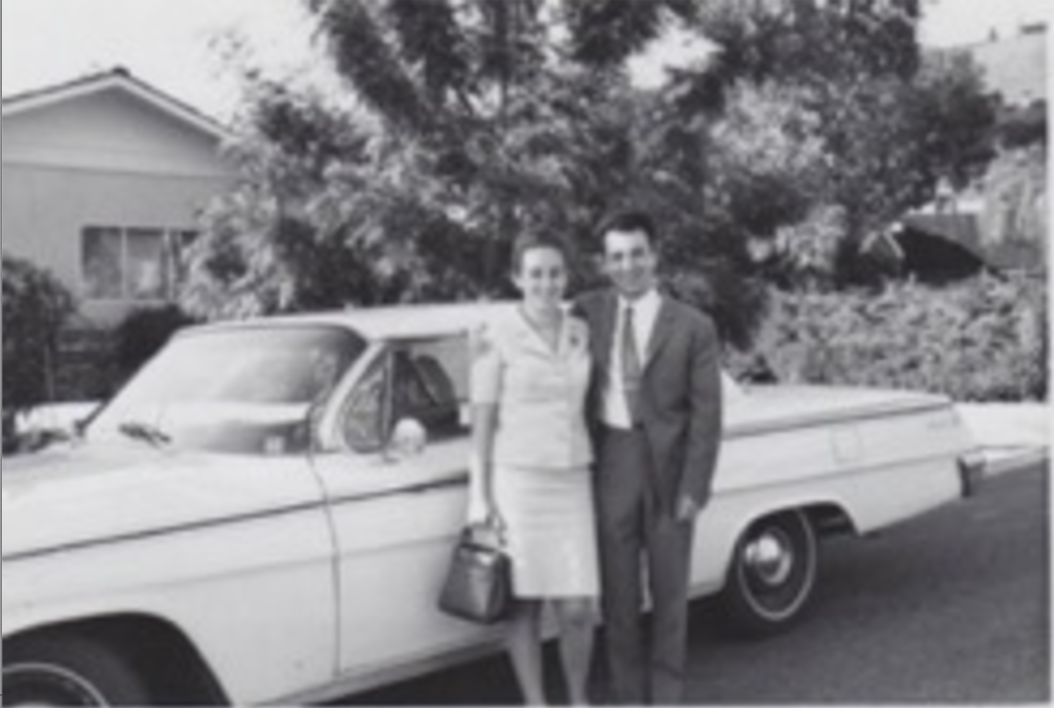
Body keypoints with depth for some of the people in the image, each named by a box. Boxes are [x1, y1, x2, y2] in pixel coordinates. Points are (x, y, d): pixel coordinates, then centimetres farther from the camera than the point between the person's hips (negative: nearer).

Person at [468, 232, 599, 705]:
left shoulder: (581, 334, 6)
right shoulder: (495, 339, -8)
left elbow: (587, 409, 13)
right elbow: (481, 422, -6)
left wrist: (602, 486, 11)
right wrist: (482, 501, -8)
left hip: (571, 483, 4)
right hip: (515, 482, -3)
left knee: (578, 609, 1)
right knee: (526, 605, 3)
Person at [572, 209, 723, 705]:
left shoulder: (692, 327, -2)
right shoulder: (589, 311, 4)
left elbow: (706, 415, -4)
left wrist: (694, 488, -10)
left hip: (669, 468, -1)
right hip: (611, 465, 1)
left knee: (669, 592, 10)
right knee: (618, 591, 8)